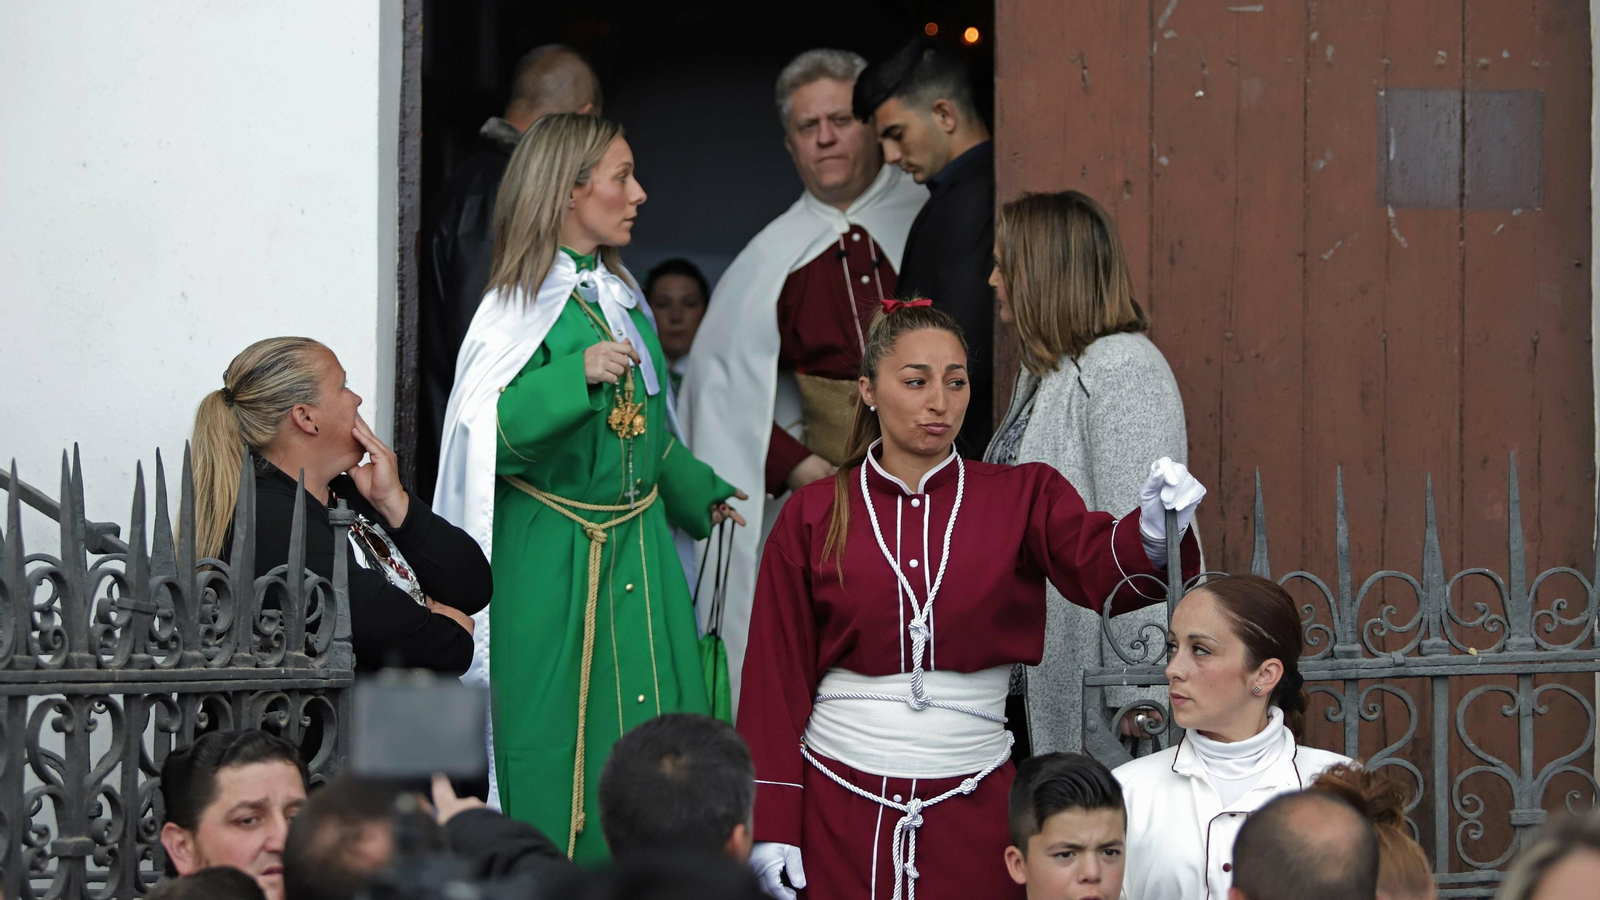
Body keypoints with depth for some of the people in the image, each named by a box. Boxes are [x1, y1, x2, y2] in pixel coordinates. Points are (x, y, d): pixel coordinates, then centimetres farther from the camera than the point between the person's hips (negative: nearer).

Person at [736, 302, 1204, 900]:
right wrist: (771, 822, -2)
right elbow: (777, 673, 3)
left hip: (971, 801, 0)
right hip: (838, 800, 0)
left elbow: (1096, 564, -16)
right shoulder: (812, 517, 3)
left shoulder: (1023, 498, 3)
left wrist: (1151, 536, -40)